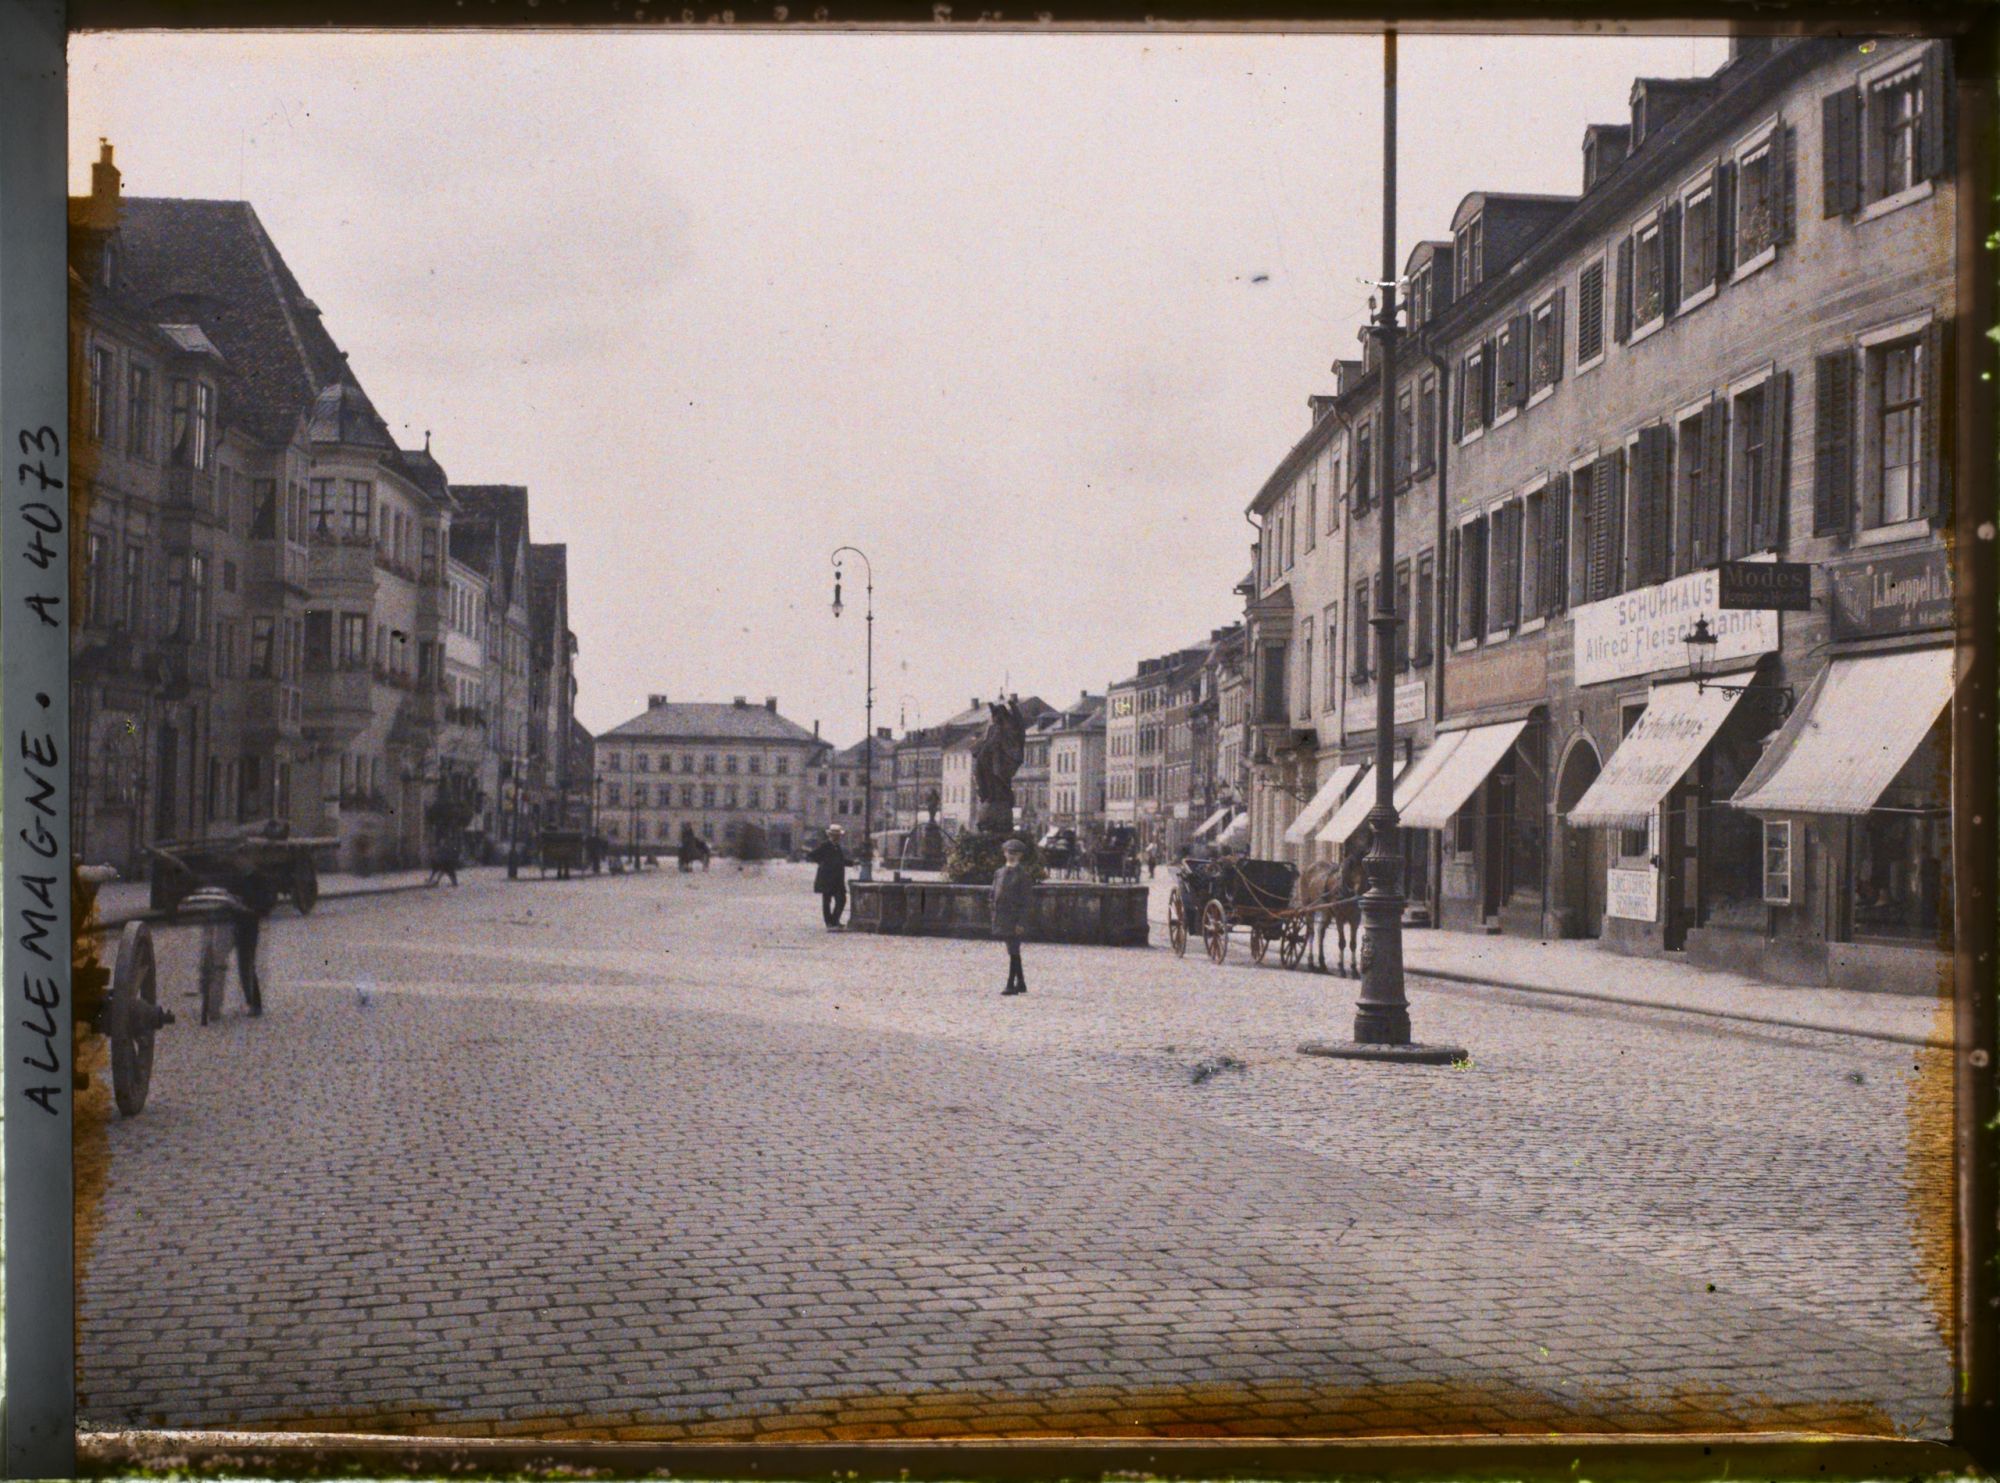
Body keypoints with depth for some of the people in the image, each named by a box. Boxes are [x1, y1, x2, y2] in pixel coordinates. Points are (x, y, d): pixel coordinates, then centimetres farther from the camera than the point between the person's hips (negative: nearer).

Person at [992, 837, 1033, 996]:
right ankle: (1021, 983, 21)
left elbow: (1027, 900, -9)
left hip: (1015, 918, -6)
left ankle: (1011, 985, -7)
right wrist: (994, 918, 11)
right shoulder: (999, 873, 12)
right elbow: (994, 896, 16)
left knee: (1013, 952, -8)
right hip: (1002, 917, 6)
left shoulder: (1023, 875, -6)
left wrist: (1021, 922, -15)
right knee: (1013, 952, 12)